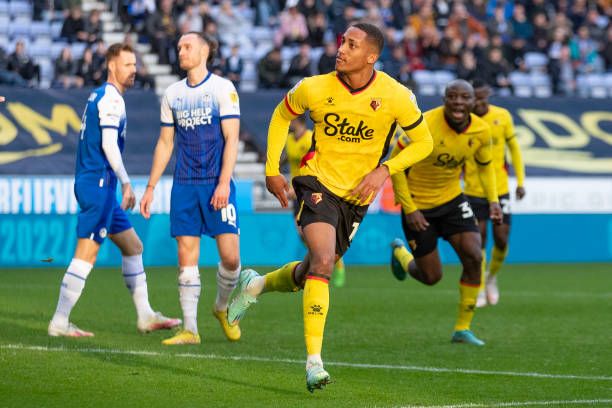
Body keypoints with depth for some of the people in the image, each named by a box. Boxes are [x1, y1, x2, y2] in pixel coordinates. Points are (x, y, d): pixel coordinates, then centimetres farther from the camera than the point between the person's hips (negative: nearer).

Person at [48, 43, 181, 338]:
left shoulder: (98, 96, 19)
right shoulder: (111, 98, -11)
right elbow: (108, 144, -19)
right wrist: (126, 183, -16)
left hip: (90, 183, 11)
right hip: (99, 183, -11)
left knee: (133, 246, 14)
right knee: (87, 253, -11)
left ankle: (145, 316, 17)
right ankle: (59, 323, -11)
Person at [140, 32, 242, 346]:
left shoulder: (223, 88, -1)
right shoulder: (172, 94, 12)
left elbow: (231, 138, -6)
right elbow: (165, 144, 18)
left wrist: (224, 183, -15)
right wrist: (150, 187, 15)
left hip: (217, 183, -4)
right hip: (184, 186, 4)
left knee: (230, 256, -9)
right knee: (186, 257, -2)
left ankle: (222, 307, 19)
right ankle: (189, 329, 1)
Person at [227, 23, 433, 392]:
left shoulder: (396, 97, -14)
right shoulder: (315, 89, -13)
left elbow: (423, 142, -1)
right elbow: (282, 115, 8)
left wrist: (384, 170, -15)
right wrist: (272, 169, 4)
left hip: (356, 195, 3)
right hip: (318, 183, -3)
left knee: (312, 272, 13)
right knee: (323, 262, -23)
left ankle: (255, 285, 45)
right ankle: (314, 361, -24)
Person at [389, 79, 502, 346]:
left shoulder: (481, 131, -10)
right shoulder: (425, 125, -26)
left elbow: (485, 164, 12)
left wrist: (493, 200, -3)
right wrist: (409, 209, -18)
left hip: (452, 199, 4)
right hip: (418, 205, -4)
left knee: (474, 258, -15)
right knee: (431, 277, 2)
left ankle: (463, 329, 0)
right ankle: (399, 252, 39)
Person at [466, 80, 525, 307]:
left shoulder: (502, 116, -3)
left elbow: (514, 148, 8)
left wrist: (520, 181, 5)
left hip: (500, 188, 1)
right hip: (473, 191, -1)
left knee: (501, 240, -3)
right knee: (478, 239, -4)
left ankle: (492, 276, 26)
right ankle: (480, 290, 10)